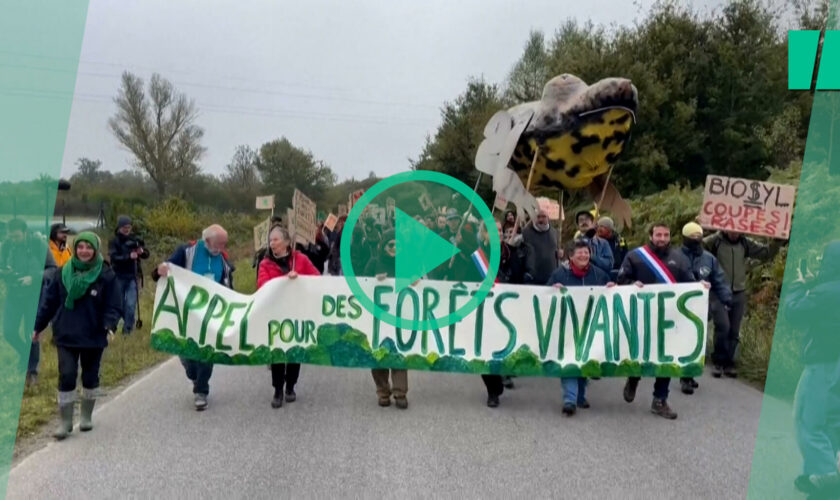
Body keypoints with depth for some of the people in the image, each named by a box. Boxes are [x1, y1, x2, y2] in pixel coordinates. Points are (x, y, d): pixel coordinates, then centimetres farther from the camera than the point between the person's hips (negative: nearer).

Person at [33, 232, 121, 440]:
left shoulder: (106, 275, -7)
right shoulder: (64, 273, 1)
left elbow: (113, 306, -8)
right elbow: (49, 301, 6)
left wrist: (110, 325, -26)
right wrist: (38, 326, 7)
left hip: (93, 337, -1)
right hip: (66, 335, 1)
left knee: (90, 377, 12)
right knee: (66, 376, -6)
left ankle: (87, 417, 31)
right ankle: (66, 422, 5)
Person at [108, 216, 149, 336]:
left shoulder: (135, 239, 5)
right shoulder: (114, 241, -3)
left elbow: (147, 254, 7)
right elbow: (114, 257, -17)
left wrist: (142, 252, -17)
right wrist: (129, 256, -31)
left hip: (132, 277, 1)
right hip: (119, 277, -1)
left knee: (131, 304, -8)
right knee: (120, 303, 9)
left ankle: (127, 328, 0)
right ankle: (129, 323, 30)